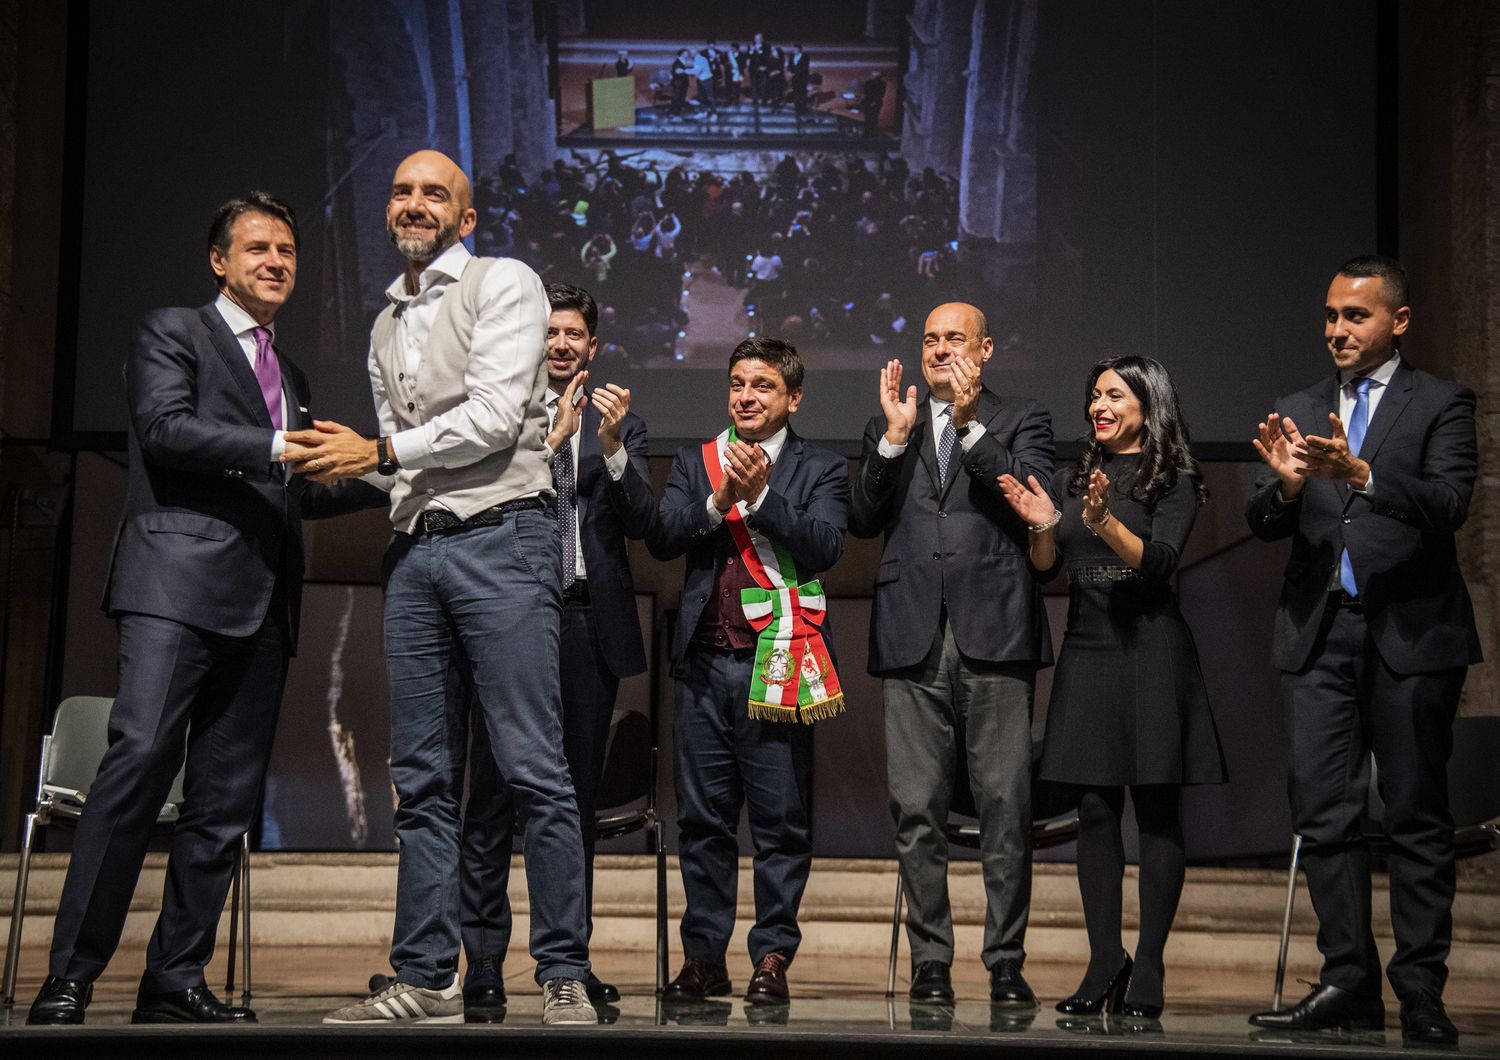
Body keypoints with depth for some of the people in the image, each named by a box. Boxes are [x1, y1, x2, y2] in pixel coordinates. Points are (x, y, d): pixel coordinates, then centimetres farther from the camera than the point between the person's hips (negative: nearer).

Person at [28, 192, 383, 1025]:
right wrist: (279, 447, -14)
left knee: (226, 801, 3)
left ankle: (174, 981, 7)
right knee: (138, 762, -19)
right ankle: (69, 978, -17)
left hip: (261, 605, 7)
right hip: (178, 585, -7)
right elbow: (164, 427, -9)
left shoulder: (291, 378, 28)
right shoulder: (172, 333, 9)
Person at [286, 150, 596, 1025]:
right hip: (416, 551, 7)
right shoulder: (388, 325, 22)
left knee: (534, 767, -9)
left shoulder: (504, 284, 2)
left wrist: (380, 451, -4)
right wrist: (350, 469, 4)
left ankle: (565, 975, -5)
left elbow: (494, 419, -9)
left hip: (500, 538, -7)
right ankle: (426, 979, 9)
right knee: (423, 779, 5)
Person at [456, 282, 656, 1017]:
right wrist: (551, 441, -13)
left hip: (589, 624, 3)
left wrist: (612, 445, -10)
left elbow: (643, 522, 3)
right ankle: (484, 967, -5)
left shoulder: (620, 424, 15)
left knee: (578, 799, 7)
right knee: (493, 799, -6)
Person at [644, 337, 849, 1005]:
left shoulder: (820, 471, 7)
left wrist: (761, 493, -14)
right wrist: (720, 498, -10)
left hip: (775, 664, -3)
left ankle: (772, 956, 5)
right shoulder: (694, 464, 15)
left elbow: (823, 547, -8)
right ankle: (704, 957, 14)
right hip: (704, 662, 3)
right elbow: (661, 538, 3)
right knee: (703, 818, 6)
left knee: (780, 819, -2)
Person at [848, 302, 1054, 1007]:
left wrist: (971, 425, -9)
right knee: (916, 811, 2)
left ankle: (1006, 962, 4)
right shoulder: (888, 427, 19)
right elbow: (862, 521, 7)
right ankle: (930, 960, 9)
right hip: (913, 639, 2)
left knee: (1005, 808, -3)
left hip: (994, 632, -2)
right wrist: (895, 436, -3)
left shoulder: (1020, 420, 12)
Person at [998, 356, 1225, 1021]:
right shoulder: (1072, 478, 14)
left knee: (1157, 812, -2)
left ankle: (1148, 969, 1)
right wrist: (1042, 526, -10)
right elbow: (1045, 568, 10)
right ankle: (1105, 961, 7)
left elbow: (1159, 562, -13)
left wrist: (1104, 522, -28)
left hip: (1150, 650, -4)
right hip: (1087, 648, 5)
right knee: (1095, 811, 3)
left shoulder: (1175, 479, 0)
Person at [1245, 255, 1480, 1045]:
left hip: (1411, 633, -4)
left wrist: (1360, 474, -28)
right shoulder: (1298, 412, 14)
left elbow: (1448, 504, -13)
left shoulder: (1440, 404, 2)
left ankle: (1422, 993, 5)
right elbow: (1264, 526, 6)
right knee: (1323, 811, 0)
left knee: (1417, 816, 0)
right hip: (1321, 634, 4)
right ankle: (1349, 981, 6)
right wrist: (1285, 483, -16)